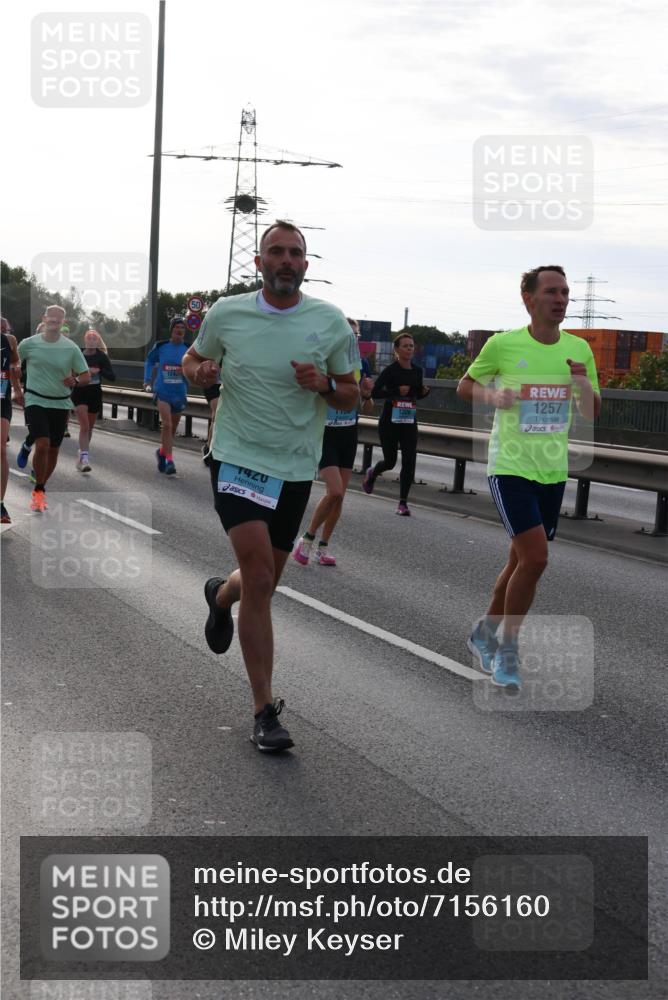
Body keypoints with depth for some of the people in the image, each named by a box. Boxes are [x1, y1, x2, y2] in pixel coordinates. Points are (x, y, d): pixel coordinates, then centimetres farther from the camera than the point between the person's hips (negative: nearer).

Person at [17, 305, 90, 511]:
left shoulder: (71, 348, -2)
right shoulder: (28, 344, -3)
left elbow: (86, 376, 2)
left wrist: (75, 381, -19)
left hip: (60, 403, 2)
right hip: (35, 401, -2)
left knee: (53, 450, 8)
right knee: (42, 445, -19)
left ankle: (40, 490, 29)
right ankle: (38, 490, -1)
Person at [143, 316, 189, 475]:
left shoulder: (189, 349, -1)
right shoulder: (160, 346, -1)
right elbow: (150, 361, 16)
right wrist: (147, 380, 8)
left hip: (179, 394, 2)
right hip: (162, 391, -2)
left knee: (172, 428, 13)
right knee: (166, 424, -19)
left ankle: (162, 452, 38)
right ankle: (169, 460, -19)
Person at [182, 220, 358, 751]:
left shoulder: (331, 321, -1)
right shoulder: (226, 313, -2)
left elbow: (351, 395, 6)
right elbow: (194, 359, 14)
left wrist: (324, 384, -16)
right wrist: (198, 370, -10)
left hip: (296, 469, 3)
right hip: (239, 460, -2)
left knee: (264, 582, 15)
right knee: (260, 579, -16)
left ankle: (221, 595, 54)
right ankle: (265, 711, -7)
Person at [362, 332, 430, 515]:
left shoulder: (417, 371, 7)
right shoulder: (390, 370, -10)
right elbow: (375, 393, -15)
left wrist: (424, 391, -2)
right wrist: (397, 391, -25)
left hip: (409, 424, 4)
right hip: (389, 422, -4)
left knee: (409, 462, -6)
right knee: (390, 461, 7)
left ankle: (403, 503, 0)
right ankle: (372, 473, 43)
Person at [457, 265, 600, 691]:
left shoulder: (579, 349, 2)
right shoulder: (502, 344, -9)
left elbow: (592, 413, 9)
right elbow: (465, 386, 6)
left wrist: (584, 385, -12)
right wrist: (491, 395, -16)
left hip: (553, 471, 5)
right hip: (510, 467, -5)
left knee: (522, 560, 14)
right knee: (535, 557, -16)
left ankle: (487, 630, 35)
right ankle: (508, 648, 2)